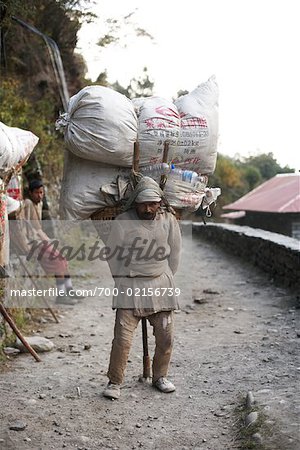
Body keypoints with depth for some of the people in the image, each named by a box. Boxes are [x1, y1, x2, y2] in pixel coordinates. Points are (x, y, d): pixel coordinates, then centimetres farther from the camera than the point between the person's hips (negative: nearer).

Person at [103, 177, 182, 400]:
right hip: (130, 286, -3)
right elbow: (112, 255, 2)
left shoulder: (169, 220, 3)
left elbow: (175, 253, 13)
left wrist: (166, 279, 13)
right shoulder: (122, 222, -7)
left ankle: (160, 376, 26)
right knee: (122, 337, -8)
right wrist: (122, 281, 5)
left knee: (166, 336, 6)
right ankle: (114, 382, 7)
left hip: (161, 285, 3)